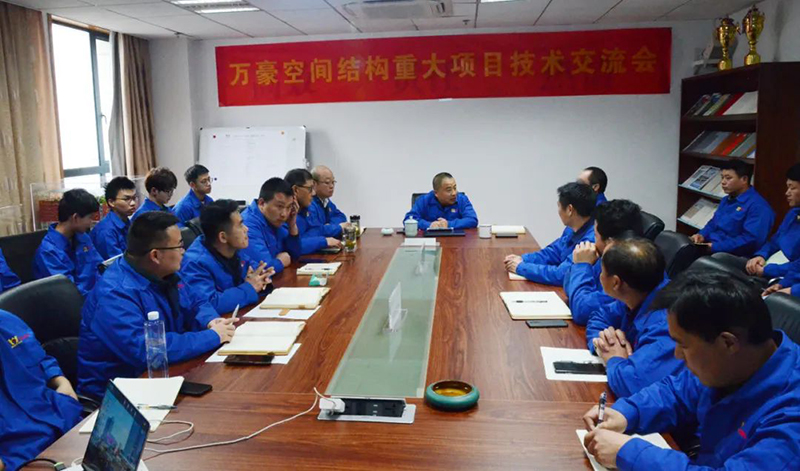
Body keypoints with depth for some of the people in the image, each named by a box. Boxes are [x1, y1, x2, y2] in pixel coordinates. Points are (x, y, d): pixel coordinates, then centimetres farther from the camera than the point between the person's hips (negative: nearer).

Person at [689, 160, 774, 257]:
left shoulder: (758, 206, -12)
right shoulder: (726, 200, 19)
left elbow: (751, 240, -22)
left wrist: (715, 247, -24)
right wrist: (702, 235, 2)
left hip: (732, 256, -9)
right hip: (709, 247, 9)